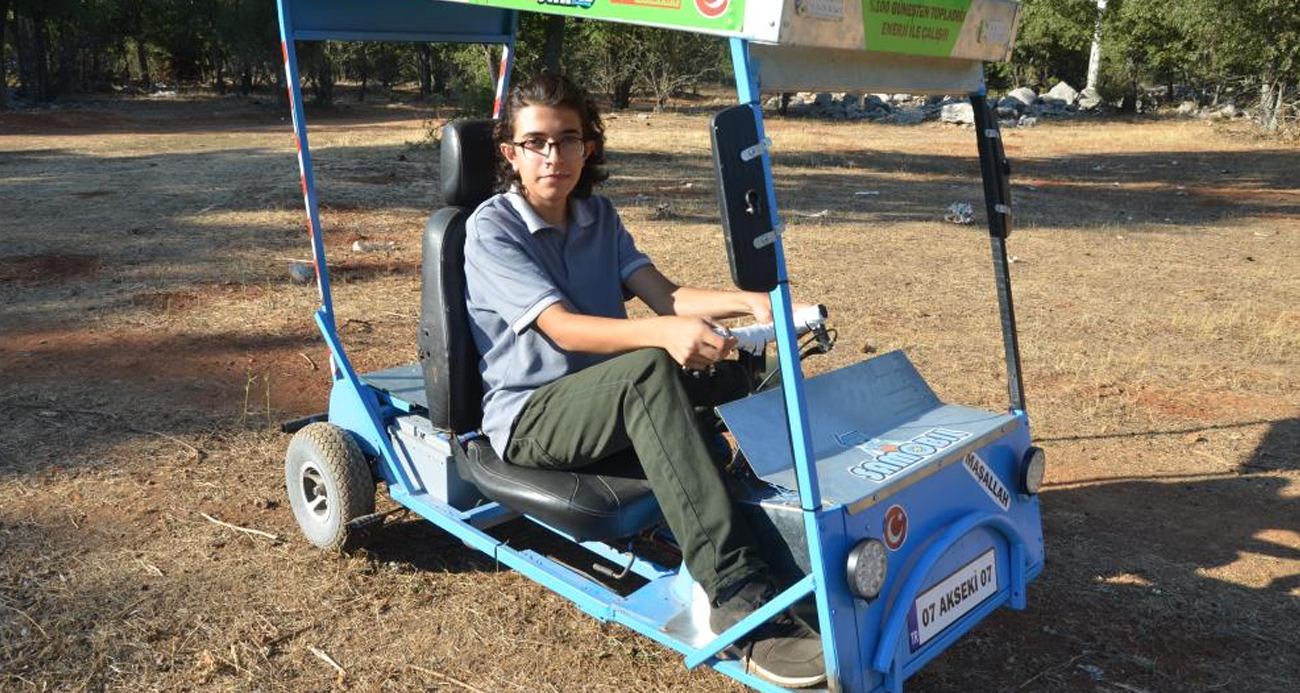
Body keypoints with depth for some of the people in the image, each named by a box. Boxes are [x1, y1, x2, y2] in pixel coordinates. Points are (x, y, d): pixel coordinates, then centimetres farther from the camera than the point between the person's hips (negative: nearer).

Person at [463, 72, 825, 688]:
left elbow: (664, 295, -1)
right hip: (526, 420, -6)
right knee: (648, 370, -37)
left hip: (607, 401, 7)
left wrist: (750, 302, -20)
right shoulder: (490, 229, -10)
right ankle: (737, 598, -42)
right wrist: (666, 333, -40)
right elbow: (563, 328, -23)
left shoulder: (597, 215, 11)